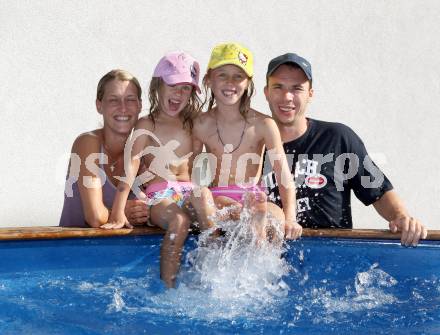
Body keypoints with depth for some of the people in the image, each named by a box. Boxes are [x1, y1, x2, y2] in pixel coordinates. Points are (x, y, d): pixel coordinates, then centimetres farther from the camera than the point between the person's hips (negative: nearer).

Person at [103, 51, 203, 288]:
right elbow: (132, 166, -8)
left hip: (190, 193, 4)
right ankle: (168, 286, -33)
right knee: (179, 221, -36)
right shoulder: (147, 125, 3)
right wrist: (118, 212, -18)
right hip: (159, 196, -4)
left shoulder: (193, 125, 16)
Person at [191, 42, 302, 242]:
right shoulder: (201, 125, 0)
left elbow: (284, 177, -8)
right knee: (200, 193, -33)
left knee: (277, 218, -33)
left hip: (252, 198, -1)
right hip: (216, 200, 1)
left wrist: (290, 218, -21)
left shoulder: (263, 125, -4)